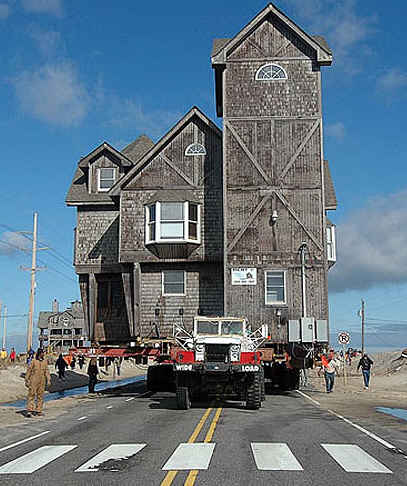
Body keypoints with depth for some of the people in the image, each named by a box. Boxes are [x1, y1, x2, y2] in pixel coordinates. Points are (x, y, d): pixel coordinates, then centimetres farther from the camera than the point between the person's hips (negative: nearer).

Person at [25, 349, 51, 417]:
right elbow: (29, 371, 0)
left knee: (40, 396, 7)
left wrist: (48, 380, 0)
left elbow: (46, 371, 9)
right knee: (31, 395, -7)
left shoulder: (45, 361, 7)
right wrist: (26, 380, 0)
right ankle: (29, 410, -10)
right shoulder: (33, 361, -5)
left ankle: (38, 410, 14)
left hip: (42, 381, 4)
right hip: (33, 381, -4)